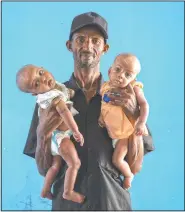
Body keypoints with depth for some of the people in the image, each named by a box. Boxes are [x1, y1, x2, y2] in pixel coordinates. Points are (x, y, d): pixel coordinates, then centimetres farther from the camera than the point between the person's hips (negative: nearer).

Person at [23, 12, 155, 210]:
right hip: (68, 202, 0)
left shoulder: (123, 97, -2)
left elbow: (134, 167, -5)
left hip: (114, 201, 1)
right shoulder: (51, 97, -3)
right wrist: (43, 134, -20)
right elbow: (44, 169, -2)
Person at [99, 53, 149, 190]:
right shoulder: (105, 88, -8)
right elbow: (102, 104, 7)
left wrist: (142, 123, -31)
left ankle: (128, 175, 30)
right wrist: (101, 116, -8)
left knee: (117, 160, -3)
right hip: (111, 131, 6)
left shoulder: (134, 89, -21)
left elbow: (144, 105, -21)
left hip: (127, 132, -6)